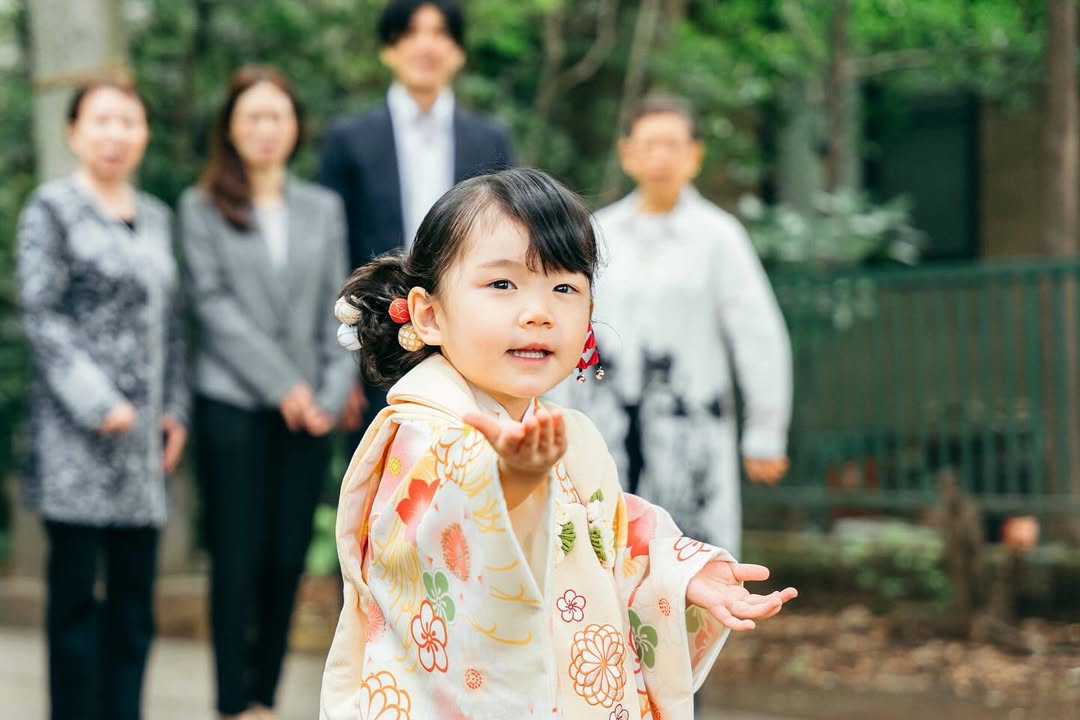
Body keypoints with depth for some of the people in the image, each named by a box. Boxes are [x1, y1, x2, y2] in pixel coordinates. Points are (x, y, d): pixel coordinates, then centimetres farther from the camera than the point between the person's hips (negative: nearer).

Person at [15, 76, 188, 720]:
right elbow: (41, 315, -8)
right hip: (77, 432, -5)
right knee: (75, 589, -2)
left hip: (142, 430, 6)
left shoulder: (157, 219, 16)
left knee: (135, 590, 6)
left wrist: (176, 409, 9)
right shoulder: (51, 209, -1)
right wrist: (97, 403, -14)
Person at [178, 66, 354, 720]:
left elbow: (337, 308, 9)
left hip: (310, 411, 3)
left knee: (288, 558, 4)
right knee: (238, 557, -1)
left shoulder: (324, 208, 12)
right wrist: (282, 383, -11)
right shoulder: (202, 208, 3)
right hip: (233, 404, -3)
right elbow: (214, 303, -5)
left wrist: (335, 391, -4)